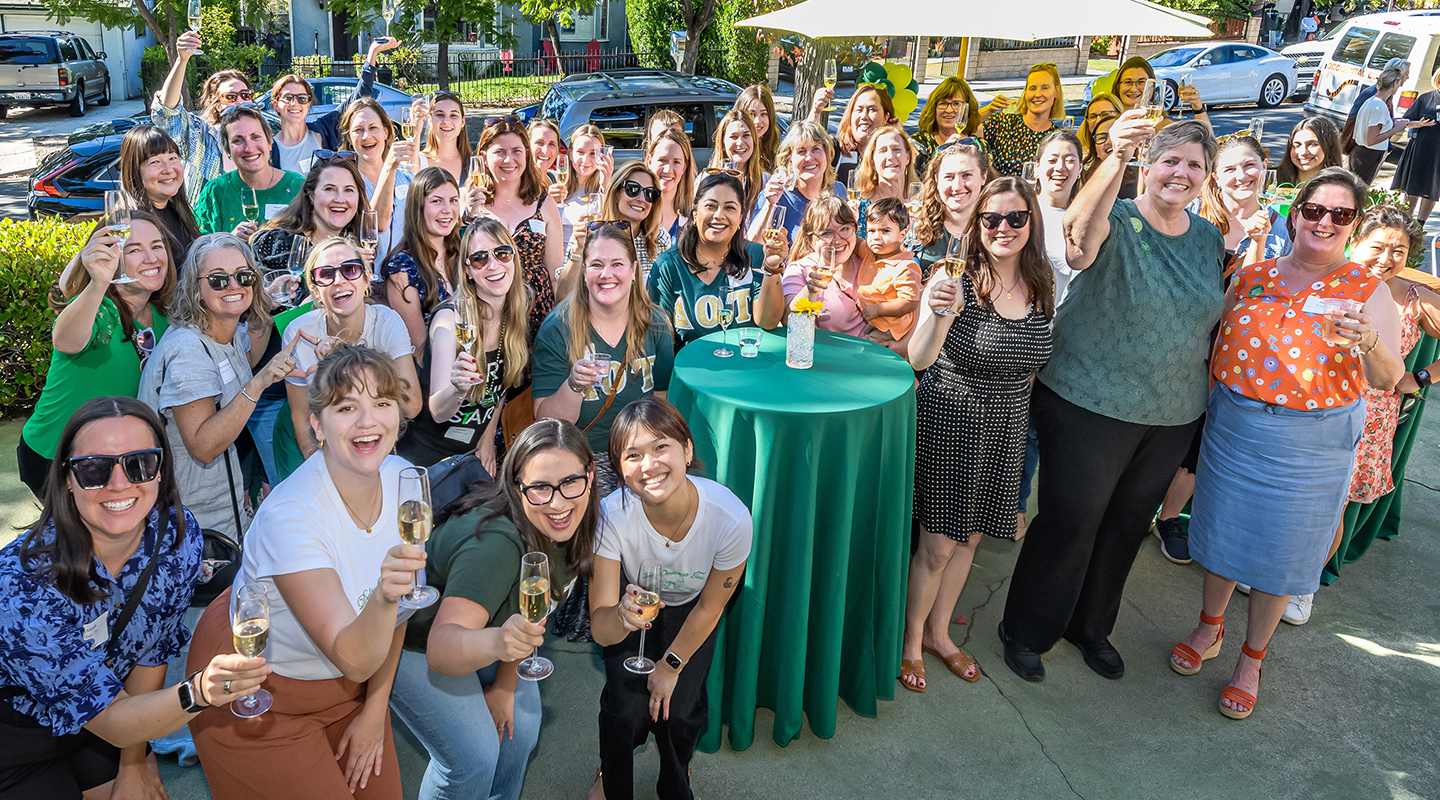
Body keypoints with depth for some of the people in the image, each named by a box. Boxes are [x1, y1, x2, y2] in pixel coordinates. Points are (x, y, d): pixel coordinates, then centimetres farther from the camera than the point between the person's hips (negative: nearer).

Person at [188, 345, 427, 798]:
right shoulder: (289, 516, -32)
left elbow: (396, 610, -1)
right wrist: (384, 596, -52)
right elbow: (353, 659, -33)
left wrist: (375, 709, 2)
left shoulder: (403, 479, -14)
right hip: (255, 689, -5)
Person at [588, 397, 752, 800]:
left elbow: (709, 608, -16)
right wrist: (622, 619, -55)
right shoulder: (611, 517, -36)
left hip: (688, 608, 0)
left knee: (677, 713, -9)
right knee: (626, 709, -12)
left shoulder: (732, 519, -36)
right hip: (631, 599, 0)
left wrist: (671, 666, -5)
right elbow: (600, 627, -33)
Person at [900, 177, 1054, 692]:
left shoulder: (1042, 288, 0)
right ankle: (910, 641, 23)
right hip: (948, 421, -5)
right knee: (939, 544, 0)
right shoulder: (957, 280, -16)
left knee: (969, 537, 16)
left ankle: (938, 633, 36)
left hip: (1007, 427, 5)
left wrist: (1017, 408, 12)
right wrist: (938, 312, -45)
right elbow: (919, 359, -28)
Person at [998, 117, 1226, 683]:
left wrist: (1205, 393, 12)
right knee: (1070, 520, 2)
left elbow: (1213, 319, 17)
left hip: (1173, 414, 6)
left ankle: (1092, 626, 40)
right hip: (1088, 403, -6)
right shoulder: (1115, 222, -12)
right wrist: (1116, 157, -55)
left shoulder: (1211, 240, 6)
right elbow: (1082, 228, -38)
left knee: (1128, 524, 18)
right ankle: (1025, 632, 23)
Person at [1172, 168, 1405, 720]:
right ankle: (1209, 628, 37)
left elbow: (1389, 381, -8)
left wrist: (1370, 344, -28)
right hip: (1233, 427, 2)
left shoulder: (1369, 292, -3)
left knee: (1280, 549, 8)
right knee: (1222, 529, 13)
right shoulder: (1251, 276, 3)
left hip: (1310, 445, -2)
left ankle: (1252, 659, 27)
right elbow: (1216, 338, 14)